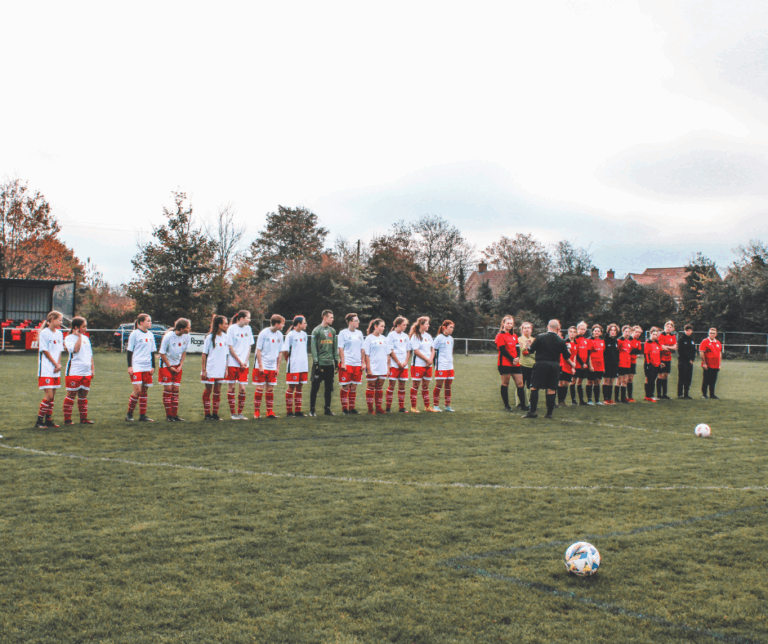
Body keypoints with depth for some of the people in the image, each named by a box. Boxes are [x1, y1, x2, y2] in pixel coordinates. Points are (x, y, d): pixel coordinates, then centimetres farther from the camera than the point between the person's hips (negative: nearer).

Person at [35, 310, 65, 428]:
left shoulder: (59, 333, 12)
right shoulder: (44, 333, -9)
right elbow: (45, 351, -10)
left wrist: (59, 364, 0)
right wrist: (56, 364, -8)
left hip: (56, 370, 7)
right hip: (46, 369, -7)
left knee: (52, 395, 8)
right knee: (48, 395, -12)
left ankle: (48, 420, 15)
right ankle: (39, 421, -4)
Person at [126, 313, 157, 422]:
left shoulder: (150, 335, 13)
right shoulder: (134, 334, -4)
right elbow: (129, 351, -3)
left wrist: (153, 366, 13)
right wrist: (129, 366, -8)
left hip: (147, 367, 6)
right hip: (136, 367, -6)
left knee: (144, 391, 6)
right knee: (137, 390, -12)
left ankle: (142, 415, 11)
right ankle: (129, 414, 3)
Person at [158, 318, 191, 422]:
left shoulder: (186, 336, -9)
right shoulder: (168, 336, -22)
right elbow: (162, 353, -13)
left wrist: (180, 365, -2)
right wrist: (170, 367, -10)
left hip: (177, 365, 4)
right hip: (166, 364, -4)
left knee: (175, 389, 3)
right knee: (168, 388, -6)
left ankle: (174, 414, 7)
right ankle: (168, 415, 1)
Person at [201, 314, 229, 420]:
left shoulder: (226, 337, 6)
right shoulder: (210, 337, -8)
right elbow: (204, 353, -5)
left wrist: (226, 368, 8)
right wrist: (203, 369, -8)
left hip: (221, 370, 5)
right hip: (210, 370, -5)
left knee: (217, 391, 8)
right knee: (208, 390, 2)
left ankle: (215, 414, 15)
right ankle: (207, 414, 9)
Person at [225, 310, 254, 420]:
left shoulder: (248, 329, 10)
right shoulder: (232, 329, -4)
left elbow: (249, 346, 13)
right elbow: (230, 347, -5)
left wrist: (246, 361, 1)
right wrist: (239, 361, -8)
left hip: (244, 364, 4)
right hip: (233, 363, -4)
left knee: (242, 388, -1)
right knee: (231, 387, 0)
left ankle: (240, 413, 9)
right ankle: (232, 413, 8)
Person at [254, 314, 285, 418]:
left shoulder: (279, 335, 6)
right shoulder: (264, 333, -9)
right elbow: (258, 350, -7)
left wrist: (278, 367, 7)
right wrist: (260, 365, -11)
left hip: (272, 367, 5)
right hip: (261, 366, -4)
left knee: (270, 389, 5)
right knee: (260, 388, -3)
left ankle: (270, 412, 12)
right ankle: (256, 411, 7)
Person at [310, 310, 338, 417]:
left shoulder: (332, 331, 13)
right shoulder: (317, 330, -5)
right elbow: (314, 347, -7)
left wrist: (336, 360, 12)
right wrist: (315, 361, -12)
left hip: (330, 364, 6)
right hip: (320, 363, -6)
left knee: (329, 387, 8)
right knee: (315, 387, -1)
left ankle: (327, 409, 16)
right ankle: (312, 409, 6)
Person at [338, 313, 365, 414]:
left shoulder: (359, 333, 13)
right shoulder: (343, 333, -2)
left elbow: (362, 349, 16)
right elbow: (340, 349, -5)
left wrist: (363, 362, 9)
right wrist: (342, 362, -11)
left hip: (357, 364, 5)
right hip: (346, 364, -5)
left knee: (354, 387, 7)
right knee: (345, 386, -3)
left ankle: (352, 408, 14)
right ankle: (344, 408, 5)